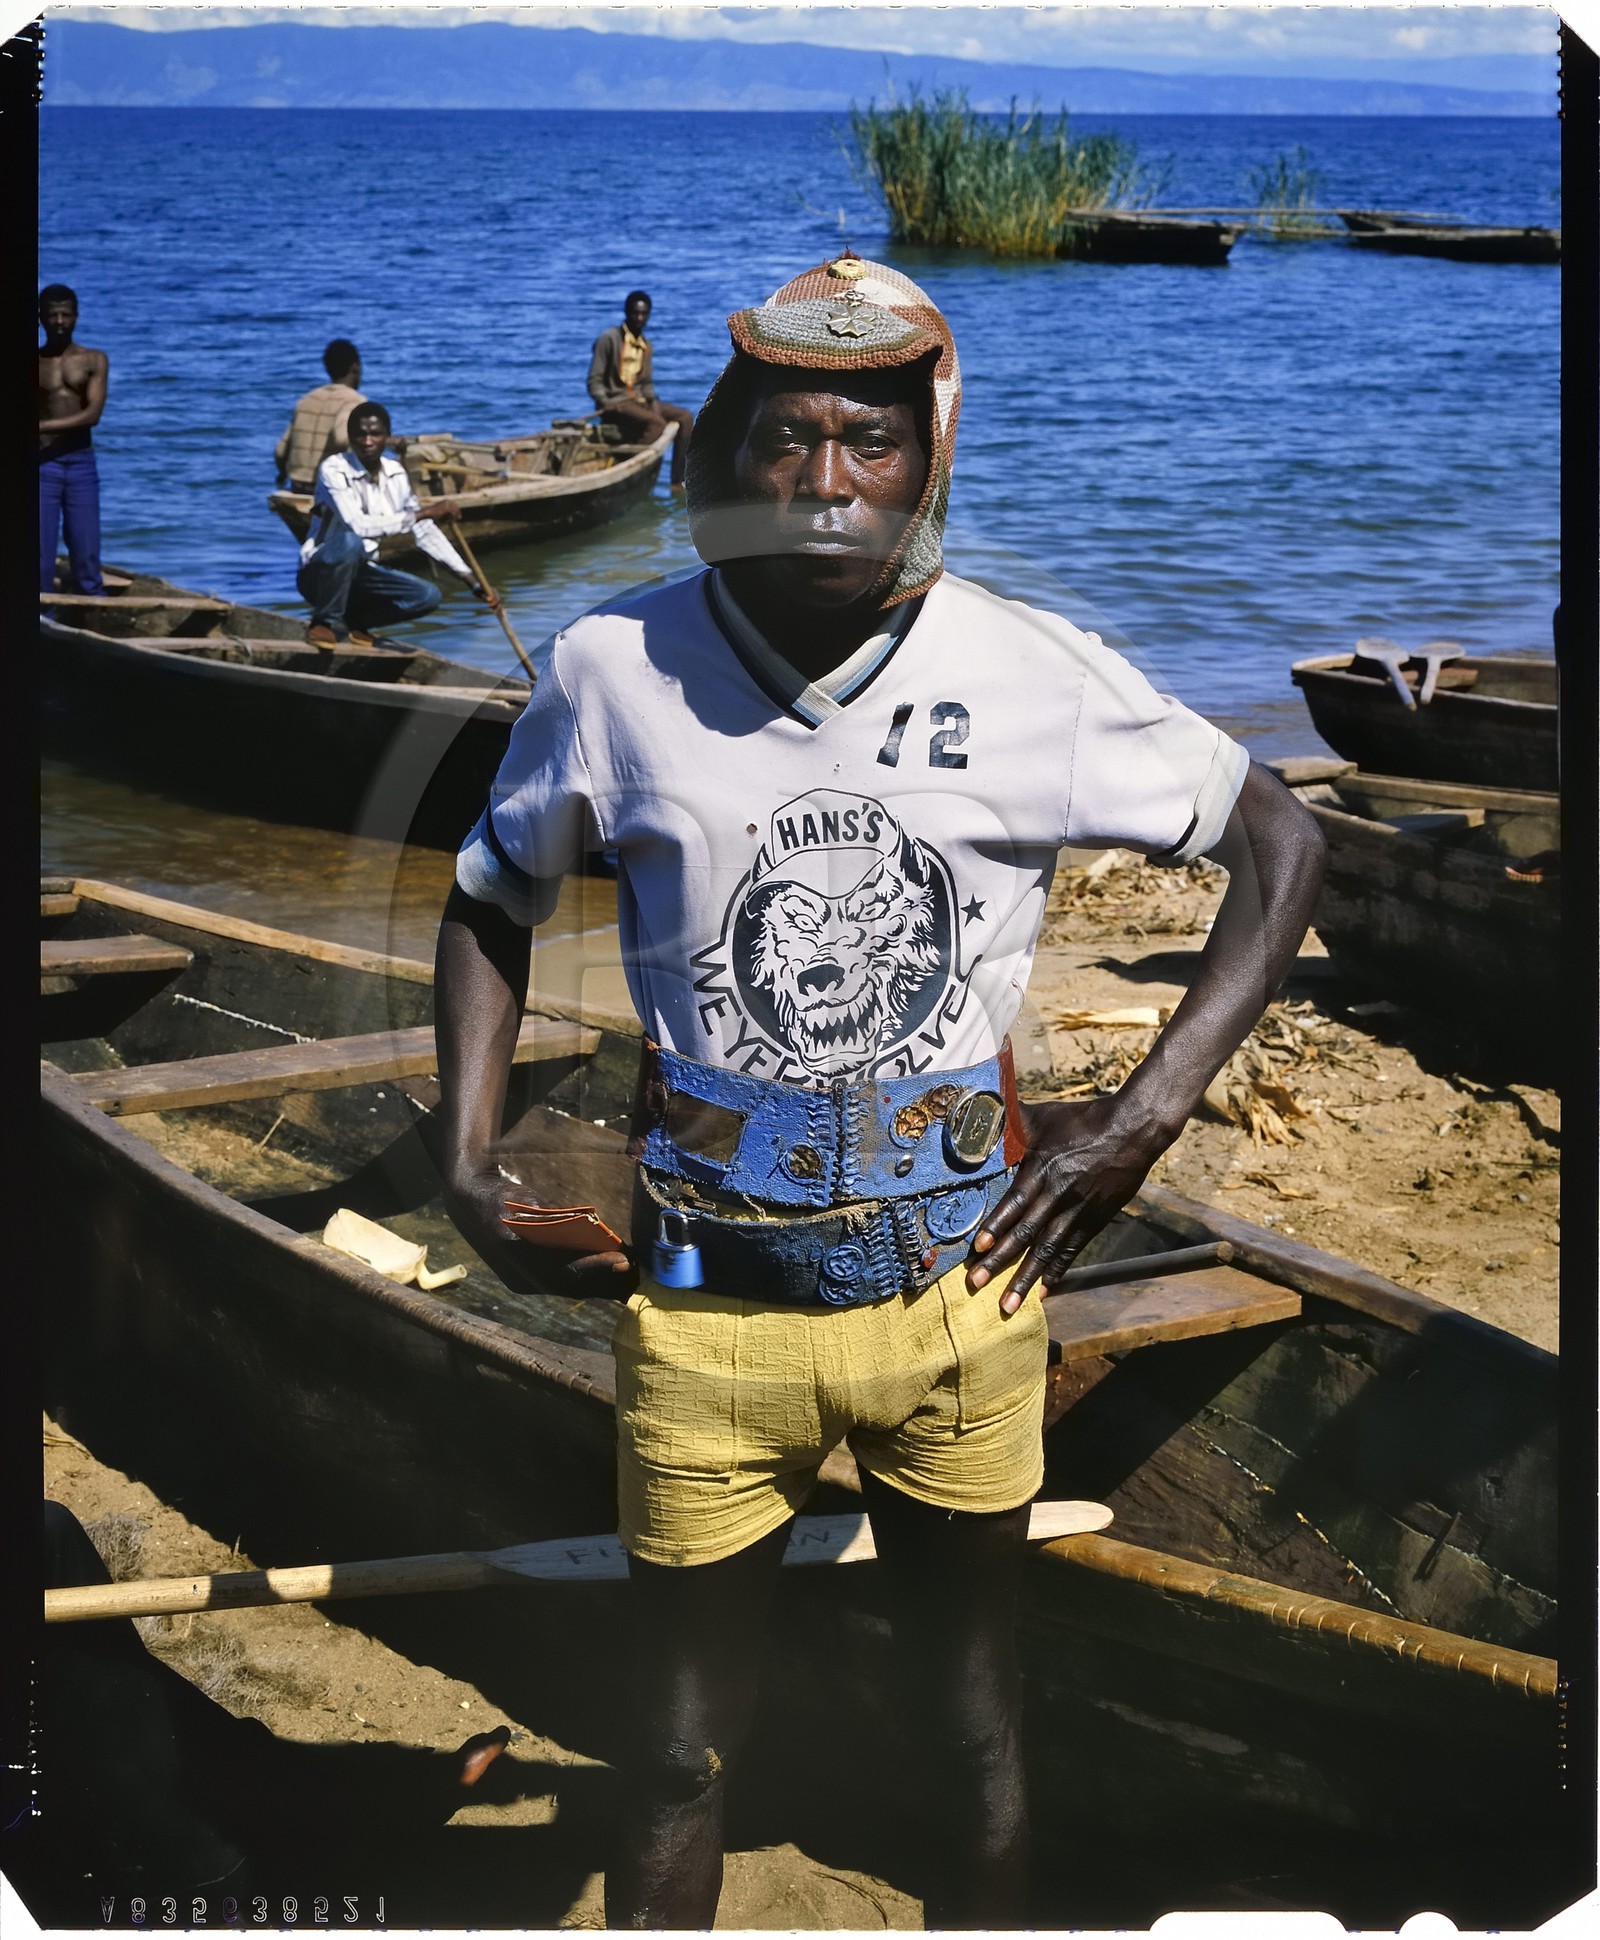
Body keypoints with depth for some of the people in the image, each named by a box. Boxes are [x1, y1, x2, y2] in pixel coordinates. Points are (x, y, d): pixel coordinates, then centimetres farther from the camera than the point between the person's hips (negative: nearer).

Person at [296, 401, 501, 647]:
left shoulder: (395, 475, 0)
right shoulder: (333, 470, -19)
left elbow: (425, 533, 5)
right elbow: (358, 525, -32)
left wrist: (474, 581, -1)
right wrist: (425, 513, -28)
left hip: (360, 573, 6)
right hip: (320, 574, -6)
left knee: (428, 596, -14)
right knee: (349, 541, -37)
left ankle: (353, 619, 6)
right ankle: (327, 621, -15)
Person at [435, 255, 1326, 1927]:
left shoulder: (1032, 674, -7)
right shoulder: (618, 670, -5)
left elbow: (1278, 845, 4)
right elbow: (492, 900, 11)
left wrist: (1149, 1114, -3)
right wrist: (468, 1165, 1)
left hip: (959, 1288, 0)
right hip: (703, 1303, 0)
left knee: (970, 1727, 17)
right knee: (677, 1748, 12)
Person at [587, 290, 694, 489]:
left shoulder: (646, 345, 15)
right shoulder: (608, 339, -7)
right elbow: (595, 382, -8)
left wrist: (653, 400, 0)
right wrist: (605, 402, -24)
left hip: (639, 401, 8)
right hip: (615, 403, -8)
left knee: (685, 417, -6)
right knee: (657, 423, -32)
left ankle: (679, 481, -8)